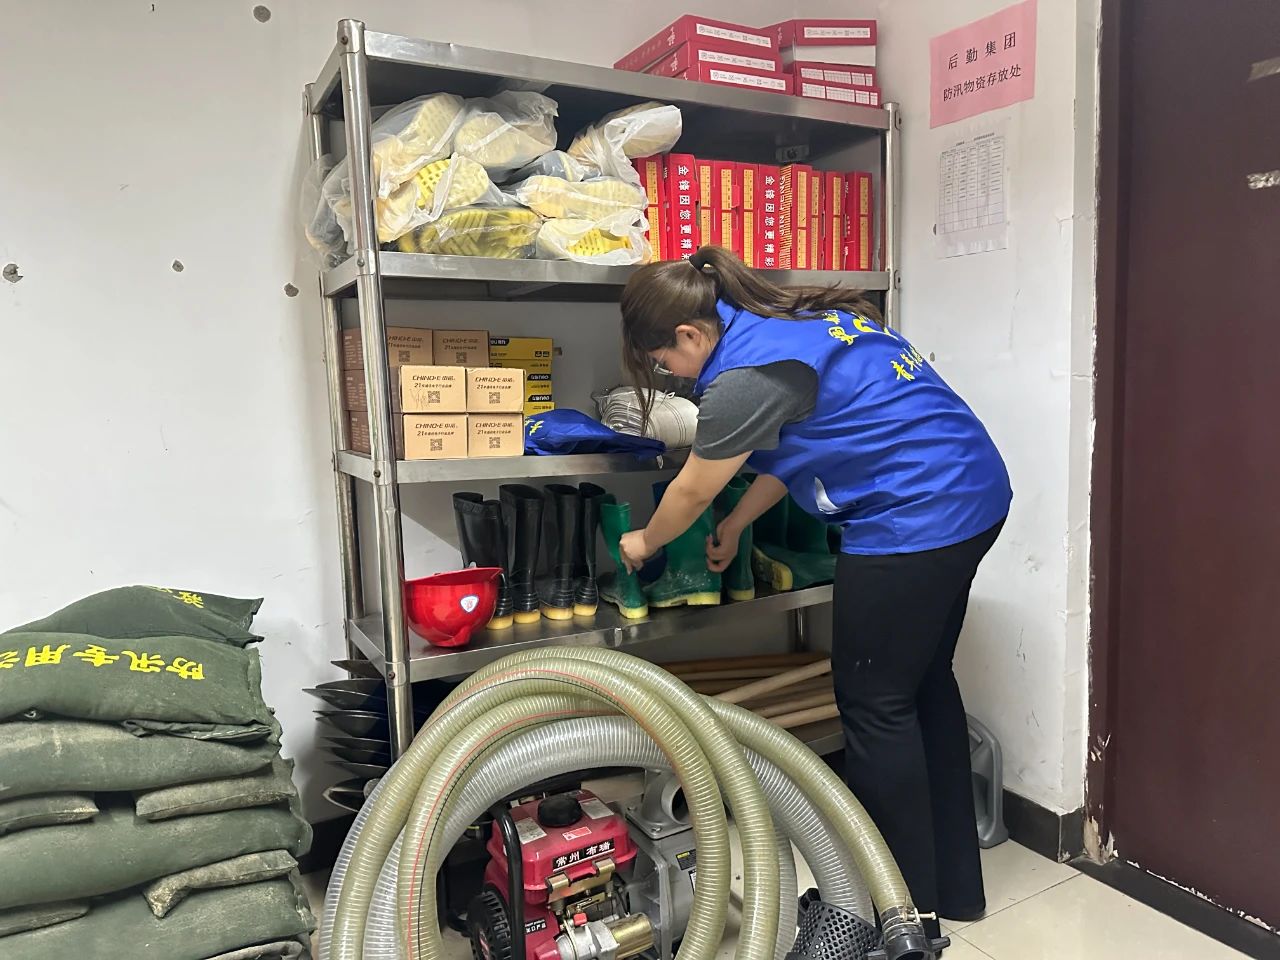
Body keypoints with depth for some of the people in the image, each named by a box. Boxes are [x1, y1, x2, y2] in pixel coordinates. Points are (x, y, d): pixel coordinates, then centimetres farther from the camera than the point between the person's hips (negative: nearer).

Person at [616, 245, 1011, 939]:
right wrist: (734, 526, 25)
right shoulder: (797, 316, 11)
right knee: (924, 686, 19)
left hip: (914, 519, -10)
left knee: (875, 706, 3)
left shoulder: (747, 374, -18)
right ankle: (954, 884, 34)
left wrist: (645, 542, 16)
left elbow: (692, 491, -3)